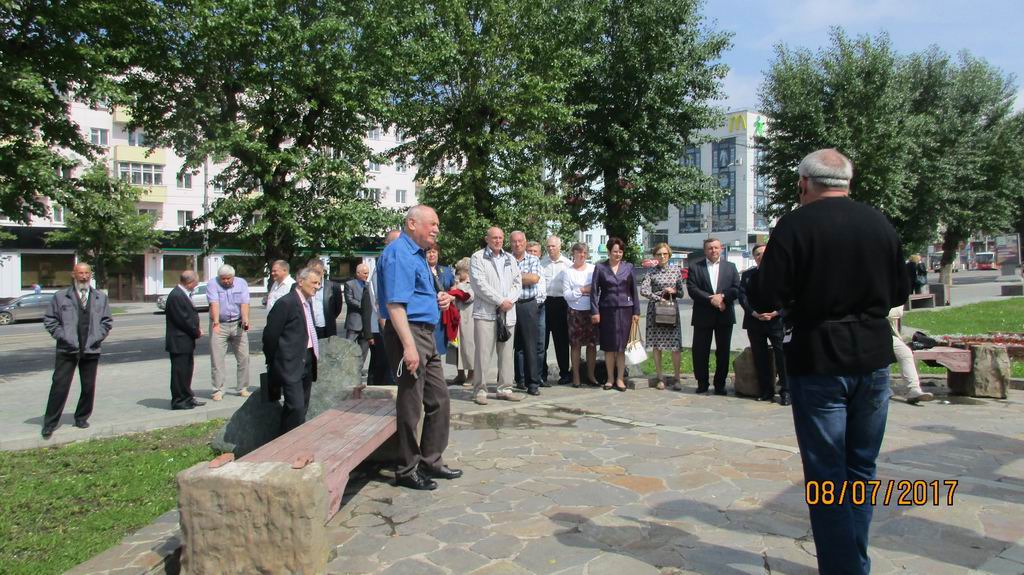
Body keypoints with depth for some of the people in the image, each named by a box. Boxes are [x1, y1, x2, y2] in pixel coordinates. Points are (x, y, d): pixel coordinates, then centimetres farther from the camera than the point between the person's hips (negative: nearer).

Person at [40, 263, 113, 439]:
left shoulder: (100, 297, 9)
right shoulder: (61, 296, 3)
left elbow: (107, 321, 10)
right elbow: (49, 319, 3)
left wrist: (97, 337, -2)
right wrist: (62, 336, -7)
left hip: (91, 350, 2)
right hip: (67, 350, -2)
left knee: (89, 387, 9)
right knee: (59, 386, -3)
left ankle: (82, 418, 26)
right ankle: (50, 423, 7)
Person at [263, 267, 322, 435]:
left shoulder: (308, 302, 14)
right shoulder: (286, 302, -13)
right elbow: (270, 334, -11)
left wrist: (314, 355, 15)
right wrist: (272, 362, -2)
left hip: (307, 362, 9)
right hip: (291, 364, -9)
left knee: (302, 408, 13)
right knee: (296, 407, -13)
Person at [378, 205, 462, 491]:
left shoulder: (418, 254, 18)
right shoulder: (399, 253, -13)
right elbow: (395, 303, -22)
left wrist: (440, 299, 9)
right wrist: (409, 346, -27)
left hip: (427, 334, 10)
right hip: (409, 332, -10)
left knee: (439, 400, 15)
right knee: (411, 406, 0)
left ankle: (431, 461, 28)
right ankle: (407, 470, 14)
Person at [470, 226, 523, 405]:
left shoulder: (510, 259, 17)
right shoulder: (477, 257, 1)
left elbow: (518, 282, 12)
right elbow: (479, 284, -10)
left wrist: (509, 300, -6)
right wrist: (500, 301, -13)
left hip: (508, 312, 5)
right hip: (485, 312, -5)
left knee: (506, 352, 7)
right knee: (483, 352, -5)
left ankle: (504, 388, 14)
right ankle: (480, 390, 1)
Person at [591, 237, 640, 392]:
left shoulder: (628, 267, 7)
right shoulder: (600, 267, 3)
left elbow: (634, 290, 8)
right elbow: (594, 290, 1)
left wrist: (636, 311, 4)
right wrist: (595, 311, -6)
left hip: (625, 310, 1)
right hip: (607, 310, -1)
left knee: (621, 346, 2)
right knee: (609, 346, 4)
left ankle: (620, 378, 10)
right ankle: (610, 378, 15)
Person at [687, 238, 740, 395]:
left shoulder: (730, 267, 10)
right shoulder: (695, 267, 4)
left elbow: (736, 289, 1)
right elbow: (692, 290, -7)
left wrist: (722, 297, -15)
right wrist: (711, 299, -17)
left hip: (724, 316, 1)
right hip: (703, 316, -1)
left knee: (723, 351, 5)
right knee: (700, 351, 2)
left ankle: (720, 384, 16)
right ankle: (702, 383, 16)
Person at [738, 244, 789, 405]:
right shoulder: (747, 275, 13)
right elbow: (742, 295, 3)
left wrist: (775, 312, -15)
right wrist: (754, 313, -11)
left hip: (776, 321, -3)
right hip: (755, 322, 3)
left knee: (782, 357, -5)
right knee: (760, 358, 7)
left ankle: (785, 391, 2)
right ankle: (766, 391, 15)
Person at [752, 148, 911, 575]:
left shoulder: (795, 225, -12)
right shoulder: (881, 224, 3)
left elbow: (765, 300, -15)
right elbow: (899, 292, 13)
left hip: (818, 360, -5)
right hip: (873, 358, 5)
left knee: (826, 473, 4)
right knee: (862, 468, 17)